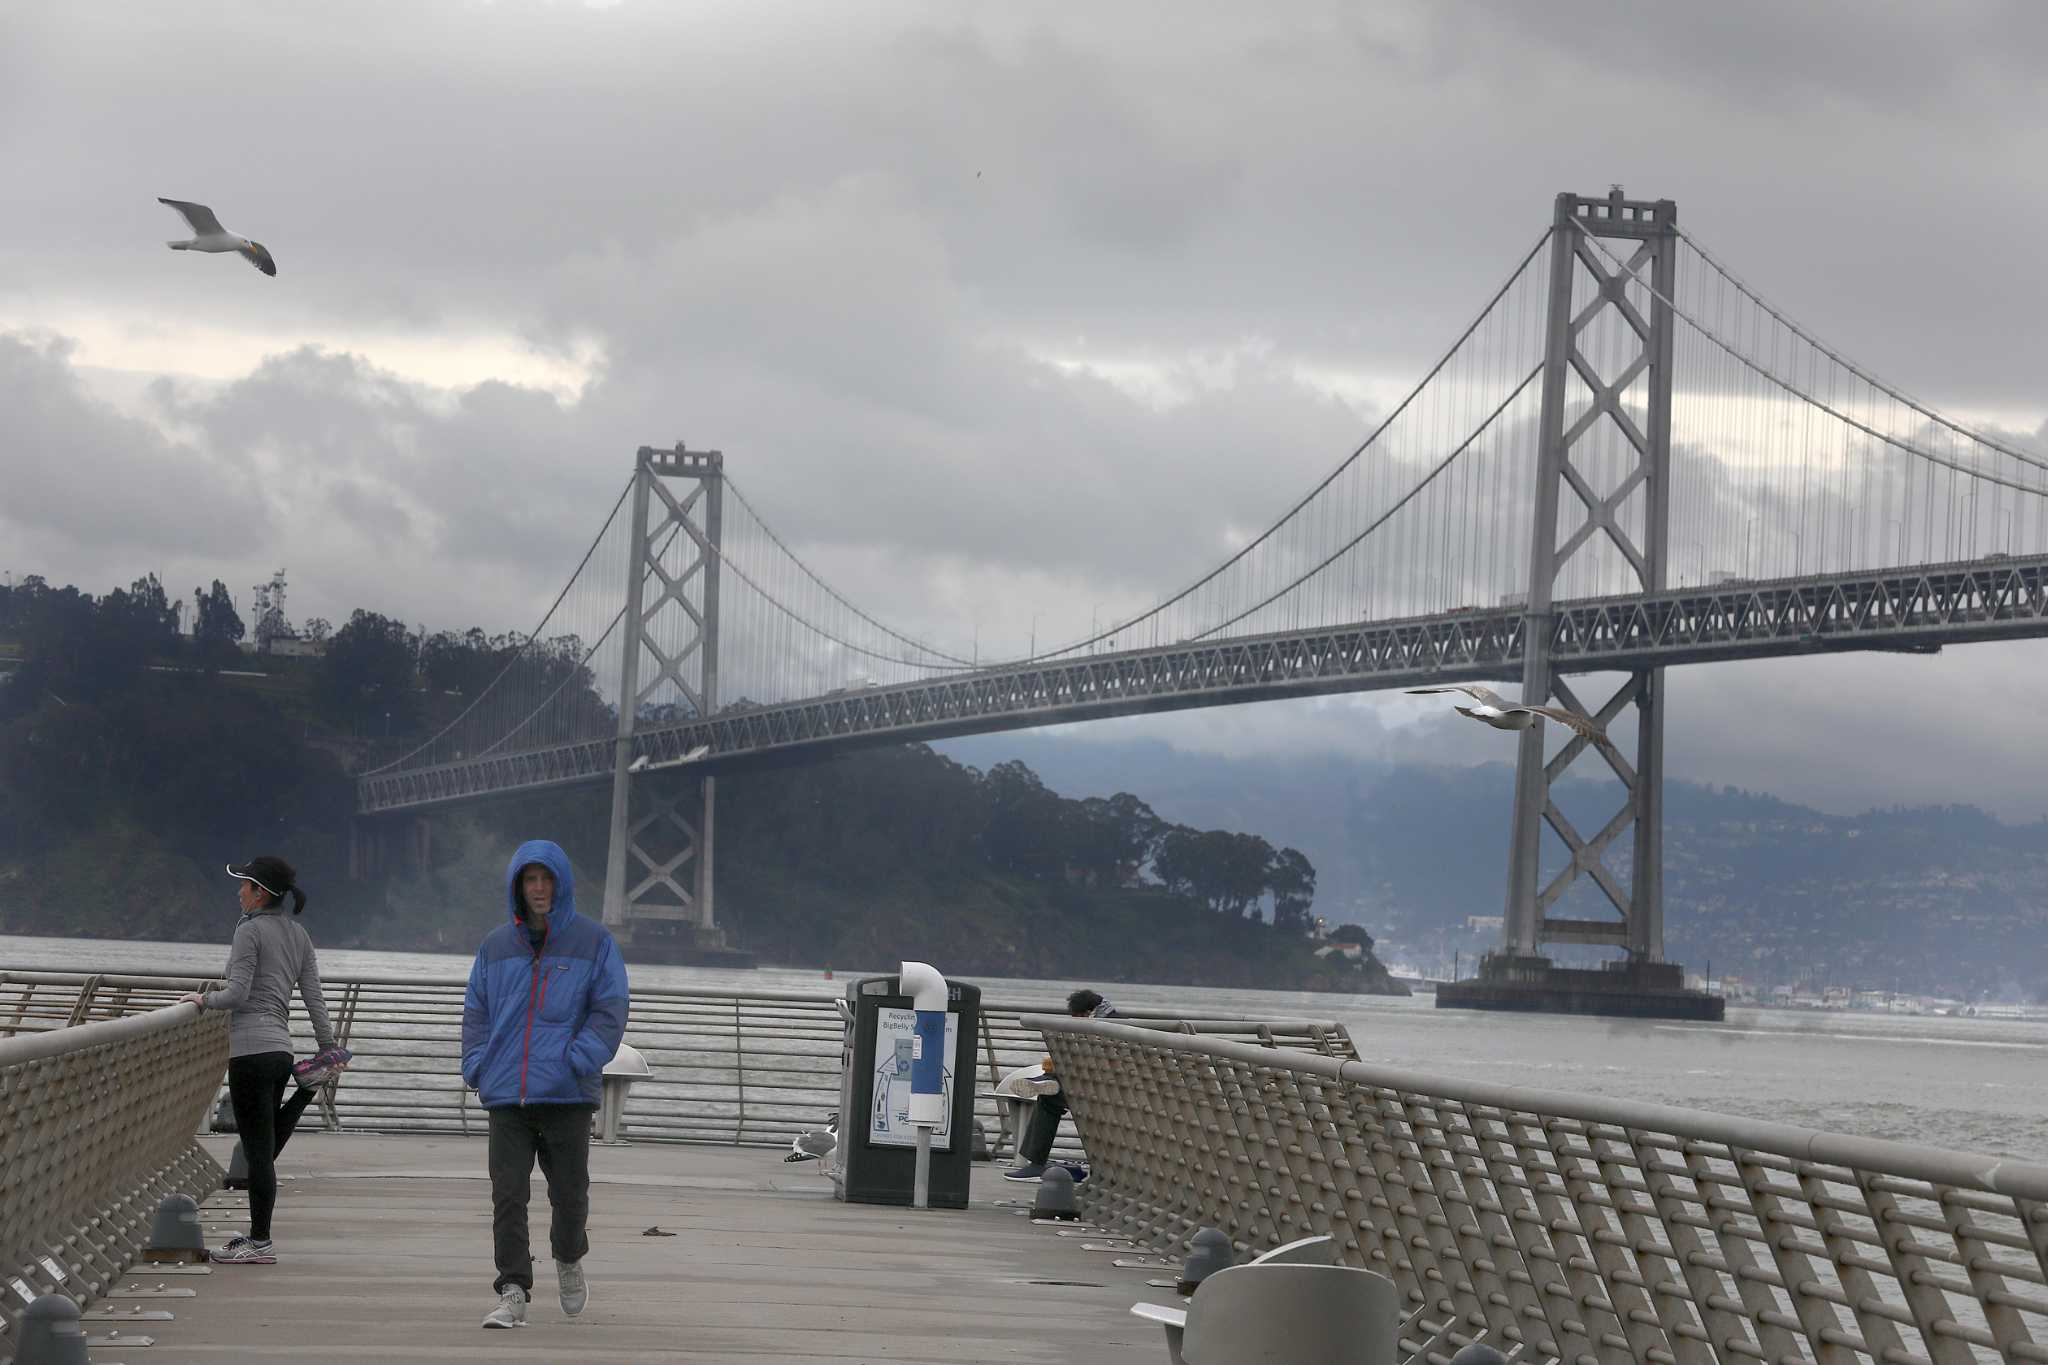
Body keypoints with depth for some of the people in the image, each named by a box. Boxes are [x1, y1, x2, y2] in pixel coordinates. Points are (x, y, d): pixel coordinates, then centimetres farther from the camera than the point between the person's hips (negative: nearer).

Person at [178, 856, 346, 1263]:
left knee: (257, 1148, -5)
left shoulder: (251, 930, -8)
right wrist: (327, 1045, 19)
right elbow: (313, 994, 16)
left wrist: (204, 999, 4)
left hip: (251, 1048, -8)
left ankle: (260, 1243, -2)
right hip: (282, 1047, 8)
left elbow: (237, 994, -13)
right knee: (264, 1148, 15)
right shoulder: (298, 934, 16)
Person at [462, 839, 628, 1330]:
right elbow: (476, 1011, 15)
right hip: (506, 1095, 2)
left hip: (568, 1093, -2)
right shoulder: (496, 945, 12)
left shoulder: (593, 941, 3)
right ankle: (513, 1293, -4)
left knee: (569, 1193, 6)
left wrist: (579, 1059, -16)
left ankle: (569, 1259, 35)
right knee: (508, 1197, -6)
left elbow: (609, 1010, -2)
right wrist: (477, 1065, -1)